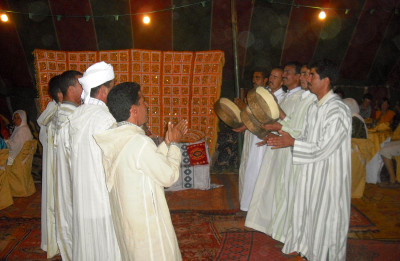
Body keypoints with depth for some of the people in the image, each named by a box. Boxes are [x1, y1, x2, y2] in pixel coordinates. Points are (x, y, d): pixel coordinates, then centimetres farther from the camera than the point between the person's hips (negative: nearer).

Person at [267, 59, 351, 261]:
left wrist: (292, 142, -22)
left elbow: (323, 149, -23)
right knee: (310, 215, 19)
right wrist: (281, 137, 0)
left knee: (325, 220, 8)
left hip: (329, 176, -8)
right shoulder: (314, 108, 6)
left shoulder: (338, 111, -22)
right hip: (311, 173, 8)